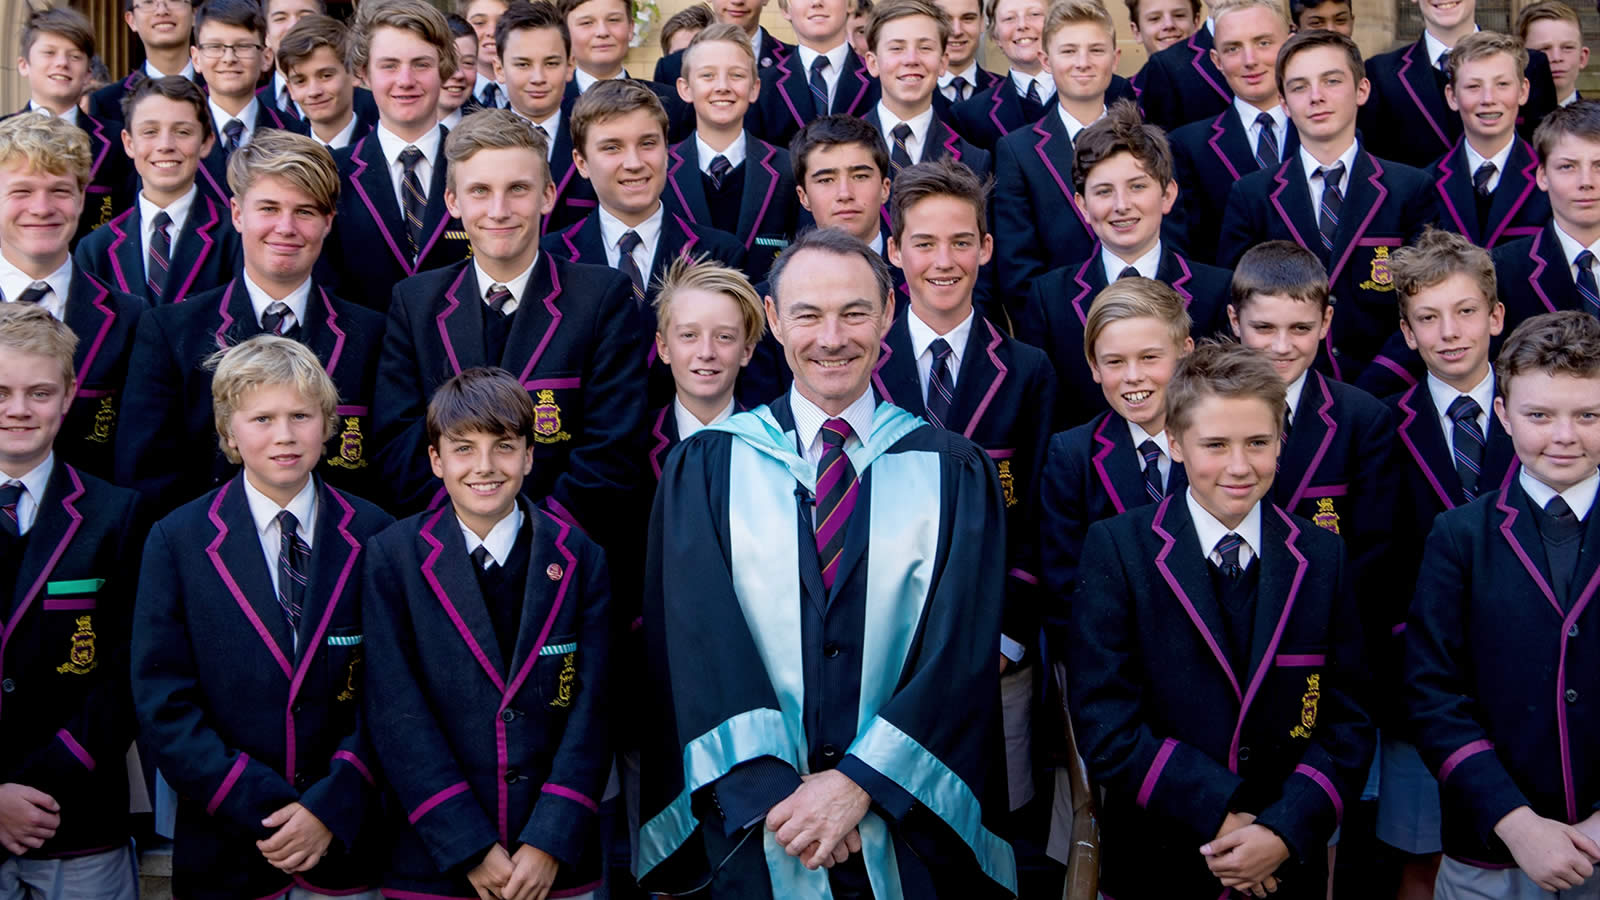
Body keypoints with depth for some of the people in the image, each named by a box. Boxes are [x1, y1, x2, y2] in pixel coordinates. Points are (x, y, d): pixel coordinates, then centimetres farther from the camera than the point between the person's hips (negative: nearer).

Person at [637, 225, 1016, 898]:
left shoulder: (952, 473, 2)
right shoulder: (705, 468, 2)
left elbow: (961, 650, -7)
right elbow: (693, 638, -7)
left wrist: (859, 783, -16)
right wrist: (771, 791, -17)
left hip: (909, 828, 0)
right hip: (752, 825, 0)